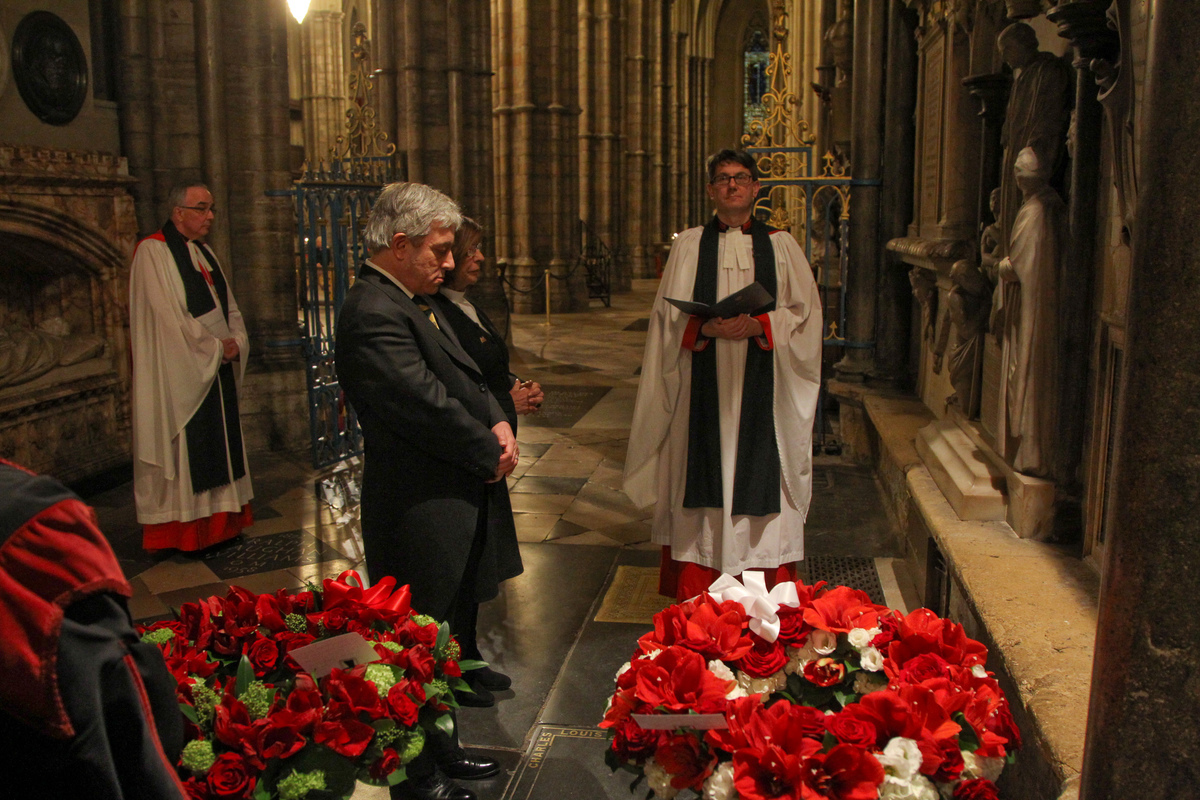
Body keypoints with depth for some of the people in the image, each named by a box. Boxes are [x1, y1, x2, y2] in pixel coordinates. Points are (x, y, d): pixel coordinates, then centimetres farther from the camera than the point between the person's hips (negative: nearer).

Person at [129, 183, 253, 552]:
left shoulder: (205, 253, 15)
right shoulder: (153, 252, -10)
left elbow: (230, 307, 16)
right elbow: (169, 315, -18)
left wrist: (236, 341, -3)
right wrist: (215, 347, -13)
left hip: (218, 369, 8)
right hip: (179, 373, -8)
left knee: (219, 447, 11)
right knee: (183, 448, -3)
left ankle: (220, 520, 21)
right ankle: (182, 532, 6)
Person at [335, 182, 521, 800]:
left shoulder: (415, 302, 12)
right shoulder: (373, 316, -21)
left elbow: (465, 379, 15)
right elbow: (428, 404, -25)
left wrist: (499, 424, -4)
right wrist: (491, 453, -11)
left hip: (455, 504, 10)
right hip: (422, 514, -10)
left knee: (450, 637, 21)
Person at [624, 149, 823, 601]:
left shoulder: (782, 246, 10)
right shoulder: (689, 245, 9)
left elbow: (805, 312, 4)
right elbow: (669, 316, 4)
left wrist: (759, 325, -13)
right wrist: (707, 327, -16)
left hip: (762, 386, 0)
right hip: (704, 384, 0)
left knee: (760, 472, -1)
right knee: (703, 470, -1)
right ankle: (696, 595, 9)